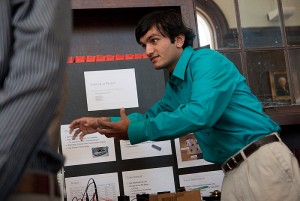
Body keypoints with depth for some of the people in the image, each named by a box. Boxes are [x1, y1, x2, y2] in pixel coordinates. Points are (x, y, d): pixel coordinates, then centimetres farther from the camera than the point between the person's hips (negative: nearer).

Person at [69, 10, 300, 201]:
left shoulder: (207, 61, -12)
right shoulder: (174, 86, 16)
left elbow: (199, 114, -27)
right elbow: (152, 116, 32)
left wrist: (134, 131, -19)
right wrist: (104, 123, 22)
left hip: (263, 160, -9)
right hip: (233, 171, 9)